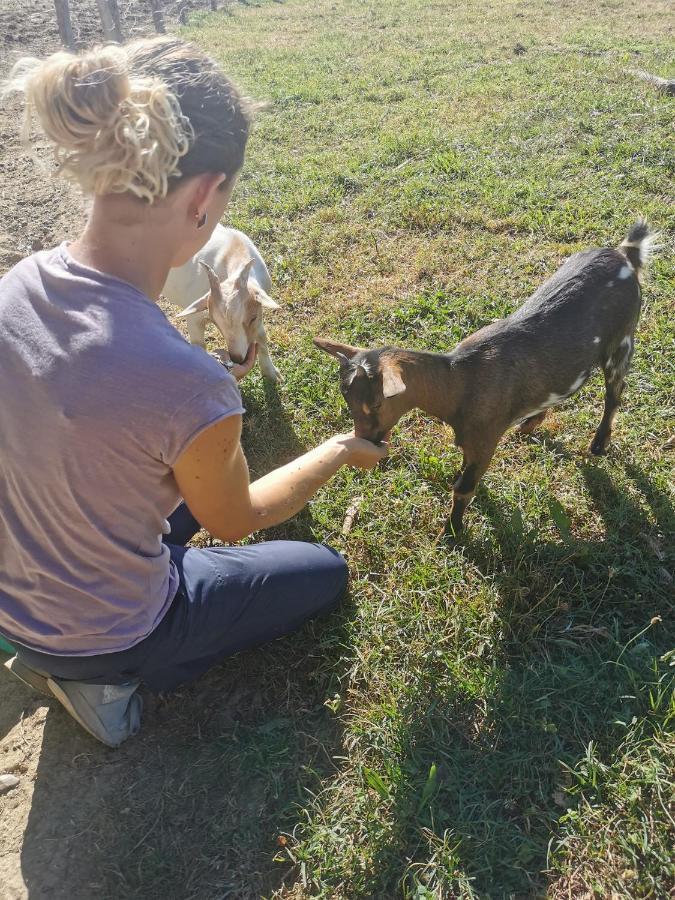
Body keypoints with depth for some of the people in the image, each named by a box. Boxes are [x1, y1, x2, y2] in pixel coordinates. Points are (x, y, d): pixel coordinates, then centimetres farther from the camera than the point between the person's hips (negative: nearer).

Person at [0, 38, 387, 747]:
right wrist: (340, 451, -1)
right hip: (108, 631, -6)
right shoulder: (186, 383, -38)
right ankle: (105, 677, 7)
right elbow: (234, 522, -16)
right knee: (326, 573, 16)